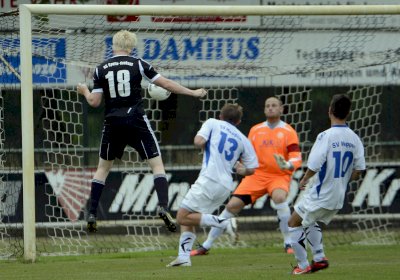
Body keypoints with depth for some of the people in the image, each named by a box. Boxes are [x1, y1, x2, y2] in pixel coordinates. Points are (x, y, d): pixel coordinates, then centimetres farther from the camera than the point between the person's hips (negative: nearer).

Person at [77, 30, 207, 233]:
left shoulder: (101, 70, 3)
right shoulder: (138, 64, -1)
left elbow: (94, 102, 1)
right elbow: (166, 84, -1)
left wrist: (84, 91, 23)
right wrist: (193, 93, 8)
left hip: (113, 123, 2)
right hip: (136, 121, -2)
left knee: (103, 167, 16)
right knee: (157, 164, 2)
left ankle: (92, 214, 10)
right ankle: (163, 207, -18)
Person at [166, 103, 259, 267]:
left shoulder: (213, 123, 9)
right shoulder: (243, 139, 18)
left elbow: (198, 141, -7)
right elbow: (251, 169, 16)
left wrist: (205, 146, 16)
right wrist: (242, 170, 38)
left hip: (209, 180, -6)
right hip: (226, 187, 6)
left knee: (182, 217, -6)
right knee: (189, 218, 14)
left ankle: (222, 223, -17)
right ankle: (184, 257, 1)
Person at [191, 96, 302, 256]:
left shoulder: (288, 132, -2)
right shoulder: (255, 130, 10)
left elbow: (296, 159, -9)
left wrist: (287, 165, -31)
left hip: (279, 176, -3)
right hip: (257, 175, 4)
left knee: (279, 197, -36)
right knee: (232, 205, -6)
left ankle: (288, 243, -24)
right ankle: (206, 246, 5)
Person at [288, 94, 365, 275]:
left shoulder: (326, 136, -20)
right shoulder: (354, 139, -1)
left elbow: (313, 166, -22)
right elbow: (358, 171, 2)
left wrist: (304, 180, -1)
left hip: (319, 195, -7)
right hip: (338, 198, 7)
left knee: (294, 224, 13)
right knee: (310, 222, 30)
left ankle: (303, 265, 12)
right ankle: (319, 258, 20)